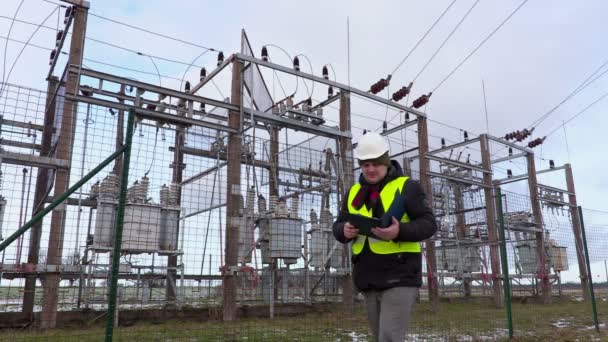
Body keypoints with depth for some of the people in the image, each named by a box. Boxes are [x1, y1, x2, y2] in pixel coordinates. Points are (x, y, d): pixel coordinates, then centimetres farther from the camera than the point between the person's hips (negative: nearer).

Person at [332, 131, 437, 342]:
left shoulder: (406, 186, -3)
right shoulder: (354, 192, 13)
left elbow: (429, 223, -8)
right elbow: (337, 226, 14)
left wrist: (400, 231, -27)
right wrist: (345, 231, -10)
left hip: (399, 278, -6)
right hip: (368, 279, 6)